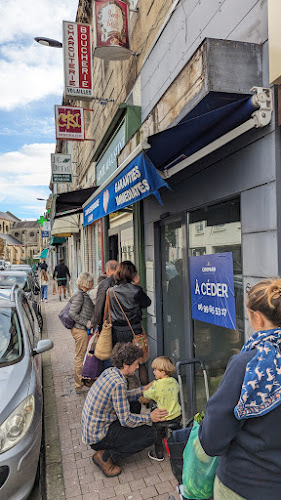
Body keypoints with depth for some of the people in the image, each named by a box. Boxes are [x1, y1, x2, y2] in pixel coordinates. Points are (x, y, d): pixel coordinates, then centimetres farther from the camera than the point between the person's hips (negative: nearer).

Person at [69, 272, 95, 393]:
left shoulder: (83, 294, 13)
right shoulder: (79, 295, -17)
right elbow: (72, 313, -22)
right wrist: (86, 323, -18)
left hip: (81, 329, 10)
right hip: (80, 330, -10)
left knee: (80, 356, 19)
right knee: (80, 357, -1)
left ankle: (80, 381, 33)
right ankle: (79, 386, 10)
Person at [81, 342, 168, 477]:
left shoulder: (110, 371, -1)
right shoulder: (118, 383, -27)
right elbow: (125, 420, -22)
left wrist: (145, 388, 11)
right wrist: (150, 417, -10)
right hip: (98, 436, -9)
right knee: (150, 434, -9)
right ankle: (105, 456, -2)